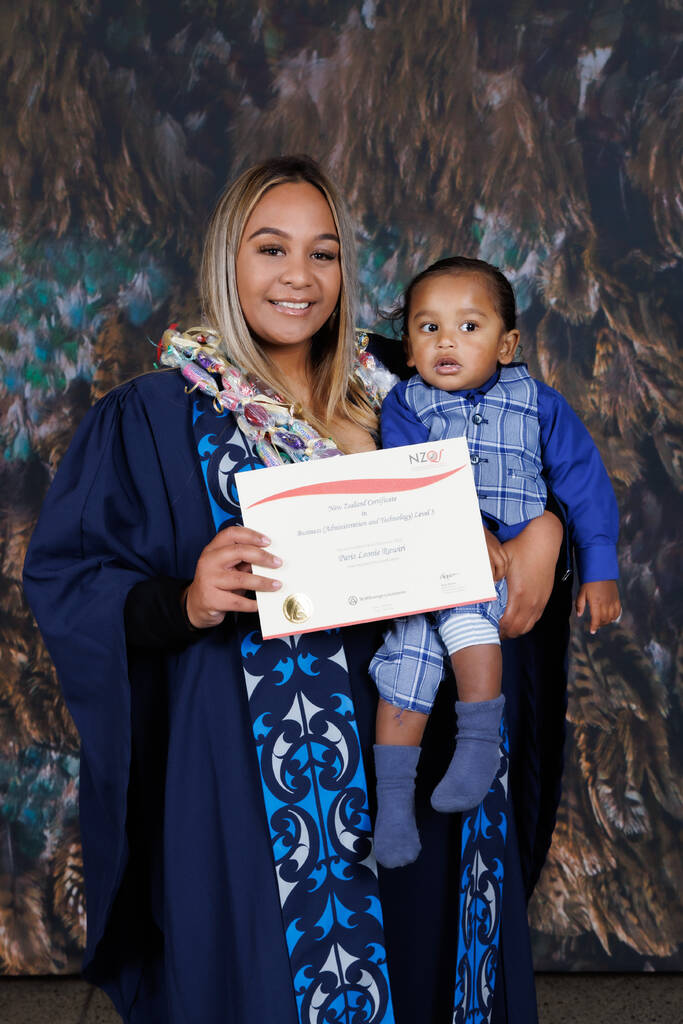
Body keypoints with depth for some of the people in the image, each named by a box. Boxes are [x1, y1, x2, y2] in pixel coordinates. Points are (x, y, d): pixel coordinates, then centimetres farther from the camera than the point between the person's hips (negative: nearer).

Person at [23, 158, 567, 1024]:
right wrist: (187, 601, -24)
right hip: (243, 757, -3)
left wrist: (542, 529, -5)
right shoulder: (153, 417, -4)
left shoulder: (384, 393, 6)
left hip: (399, 740, 4)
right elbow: (62, 582, -7)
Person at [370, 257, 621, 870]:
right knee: (410, 648, -17)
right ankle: (393, 797, -6)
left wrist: (600, 570, 2)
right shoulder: (406, 405, 7)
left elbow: (584, 484, 9)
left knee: (463, 601, -32)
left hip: (519, 557, -1)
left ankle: (481, 739, -20)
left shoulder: (539, 404, 8)